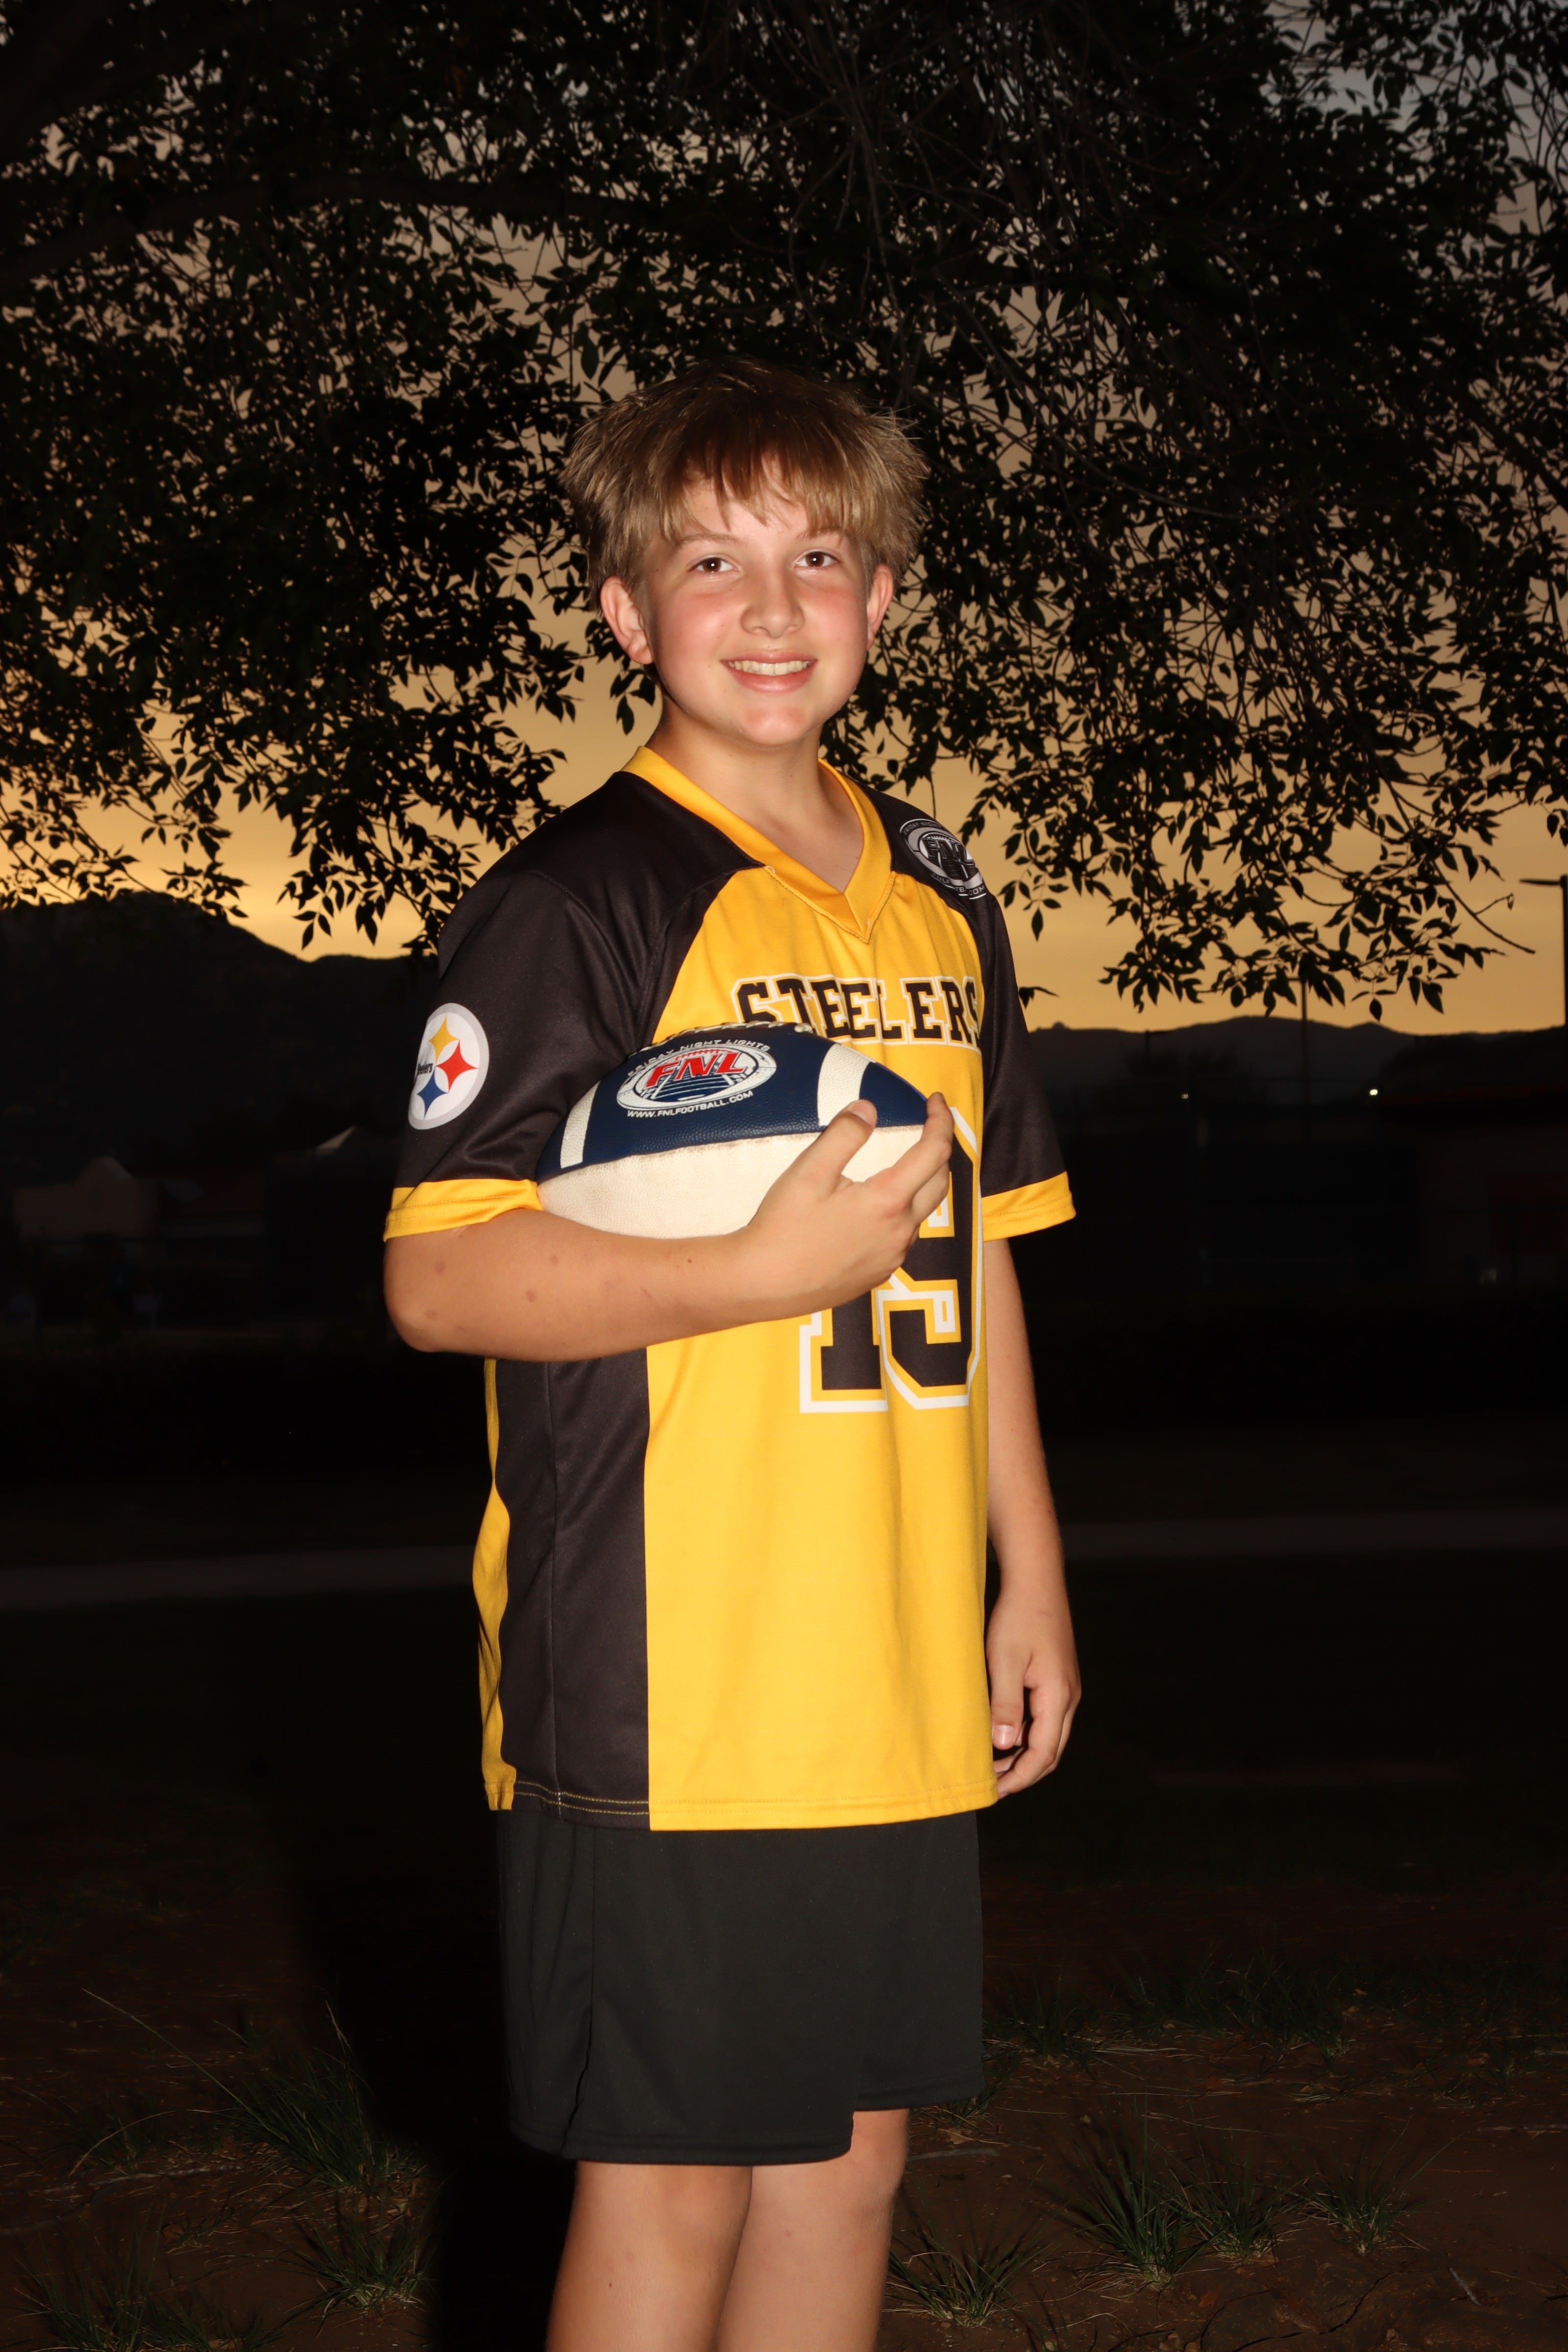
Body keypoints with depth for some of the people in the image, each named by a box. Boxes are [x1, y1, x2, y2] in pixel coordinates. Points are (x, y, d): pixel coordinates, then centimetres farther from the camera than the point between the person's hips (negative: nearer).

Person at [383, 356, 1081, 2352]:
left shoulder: (939, 903, 13)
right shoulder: (575, 901, -9)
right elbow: (436, 1276, -14)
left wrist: (1031, 1571, 17)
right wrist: (771, 1271, -21)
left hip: (896, 1683, 7)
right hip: (661, 1695, -6)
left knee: (850, 2152, 14)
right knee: (671, 2180, 1)